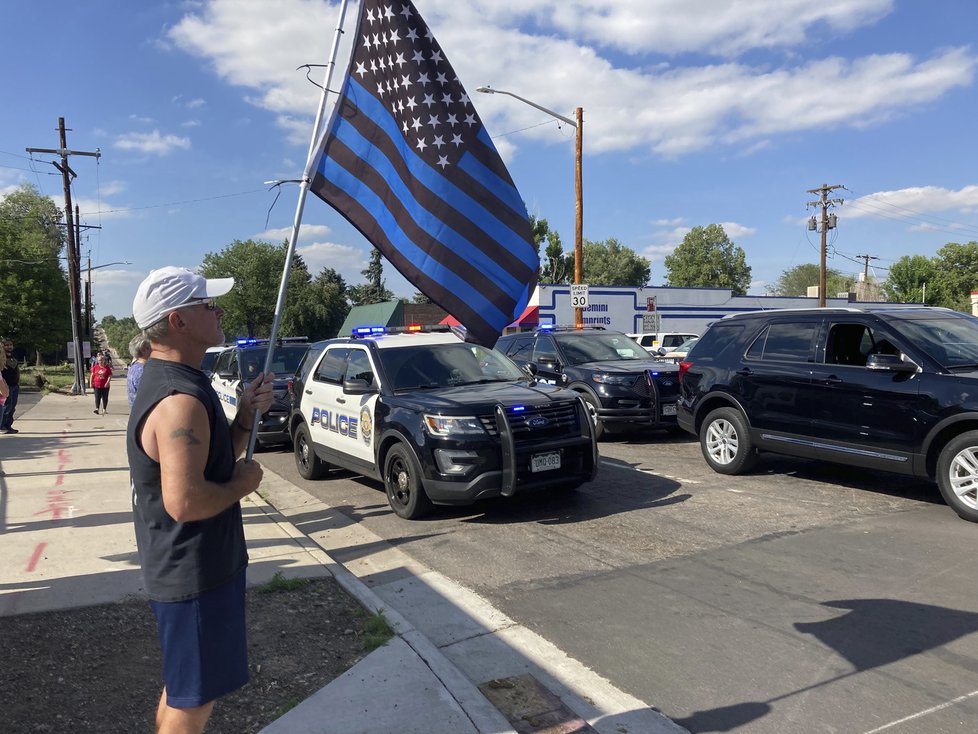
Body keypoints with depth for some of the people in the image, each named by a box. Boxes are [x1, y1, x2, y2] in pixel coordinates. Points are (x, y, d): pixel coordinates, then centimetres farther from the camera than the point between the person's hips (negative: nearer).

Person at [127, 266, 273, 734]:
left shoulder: (170, 380, 8)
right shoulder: (181, 399, -26)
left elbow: (212, 459, 14)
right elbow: (185, 500, -34)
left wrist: (245, 416, -1)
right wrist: (243, 484, -17)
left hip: (189, 565, 10)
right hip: (193, 572, -10)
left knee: (184, 685, 26)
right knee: (194, 696, 8)